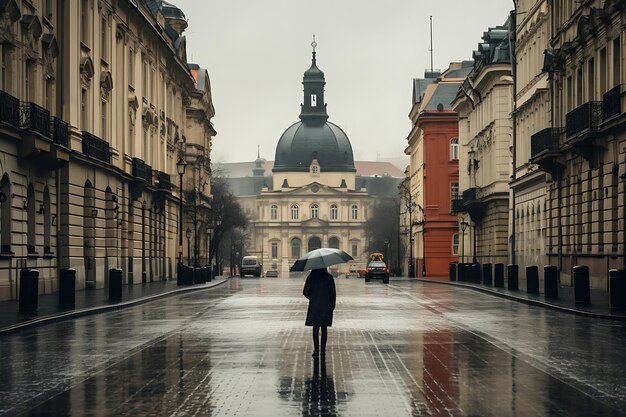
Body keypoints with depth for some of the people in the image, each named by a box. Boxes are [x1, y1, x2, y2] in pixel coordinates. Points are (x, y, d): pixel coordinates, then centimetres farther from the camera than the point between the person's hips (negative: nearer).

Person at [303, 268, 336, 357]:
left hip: (314, 306, -1)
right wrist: (332, 305, 9)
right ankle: (323, 351, 11)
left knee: (315, 329, 4)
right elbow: (333, 293, -2)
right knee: (324, 329, 9)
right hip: (326, 306, 1)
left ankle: (316, 350, -5)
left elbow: (305, 292, -2)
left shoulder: (311, 277, -5)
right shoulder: (329, 277, -4)